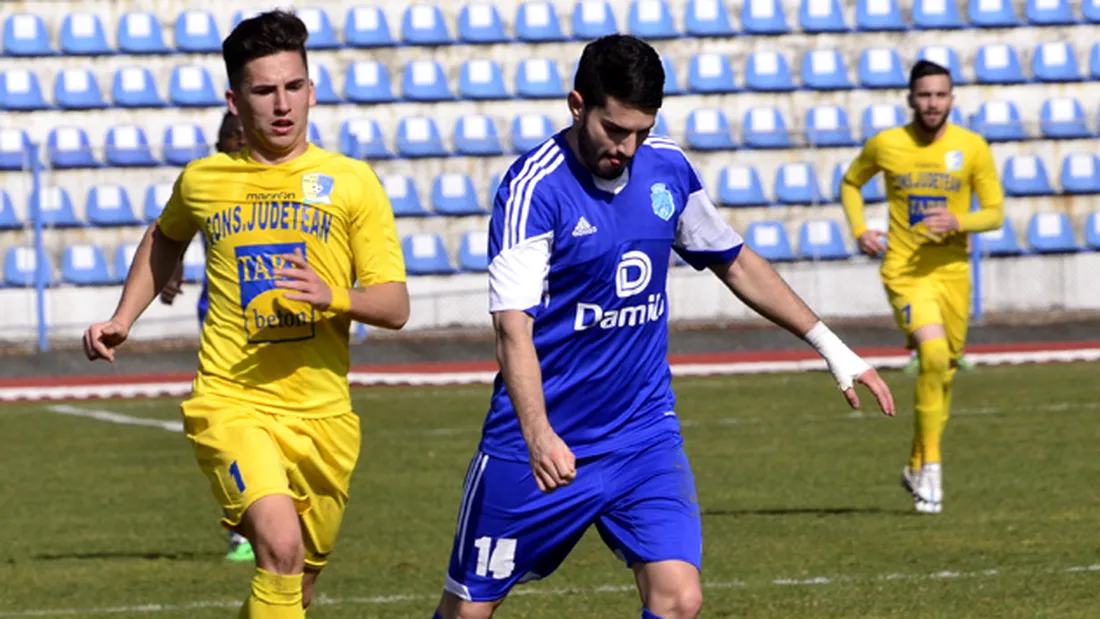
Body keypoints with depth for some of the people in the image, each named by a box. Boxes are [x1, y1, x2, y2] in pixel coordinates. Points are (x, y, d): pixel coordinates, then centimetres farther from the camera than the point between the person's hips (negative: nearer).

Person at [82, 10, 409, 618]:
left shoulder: (351, 182, 0)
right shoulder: (203, 181, 4)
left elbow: (395, 306, -3)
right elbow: (165, 238, 29)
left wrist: (336, 298, -23)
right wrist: (122, 319, 19)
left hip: (323, 414, 2)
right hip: (230, 403, -2)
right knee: (281, 547, -27)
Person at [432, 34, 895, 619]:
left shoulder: (667, 169, 2)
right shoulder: (534, 187, -17)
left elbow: (734, 262, 18)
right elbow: (513, 325, -26)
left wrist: (831, 346, 17)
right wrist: (537, 435, -40)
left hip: (645, 436, 4)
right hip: (543, 447, -4)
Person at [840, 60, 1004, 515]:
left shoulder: (972, 148, -1)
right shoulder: (885, 145, -2)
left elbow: (995, 213, 2)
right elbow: (851, 183, 17)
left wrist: (958, 222, -18)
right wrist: (859, 231, 1)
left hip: (952, 271, 3)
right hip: (903, 270, -3)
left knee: (943, 371, 10)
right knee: (934, 353, -24)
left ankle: (917, 467, 30)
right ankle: (931, 463, -14)